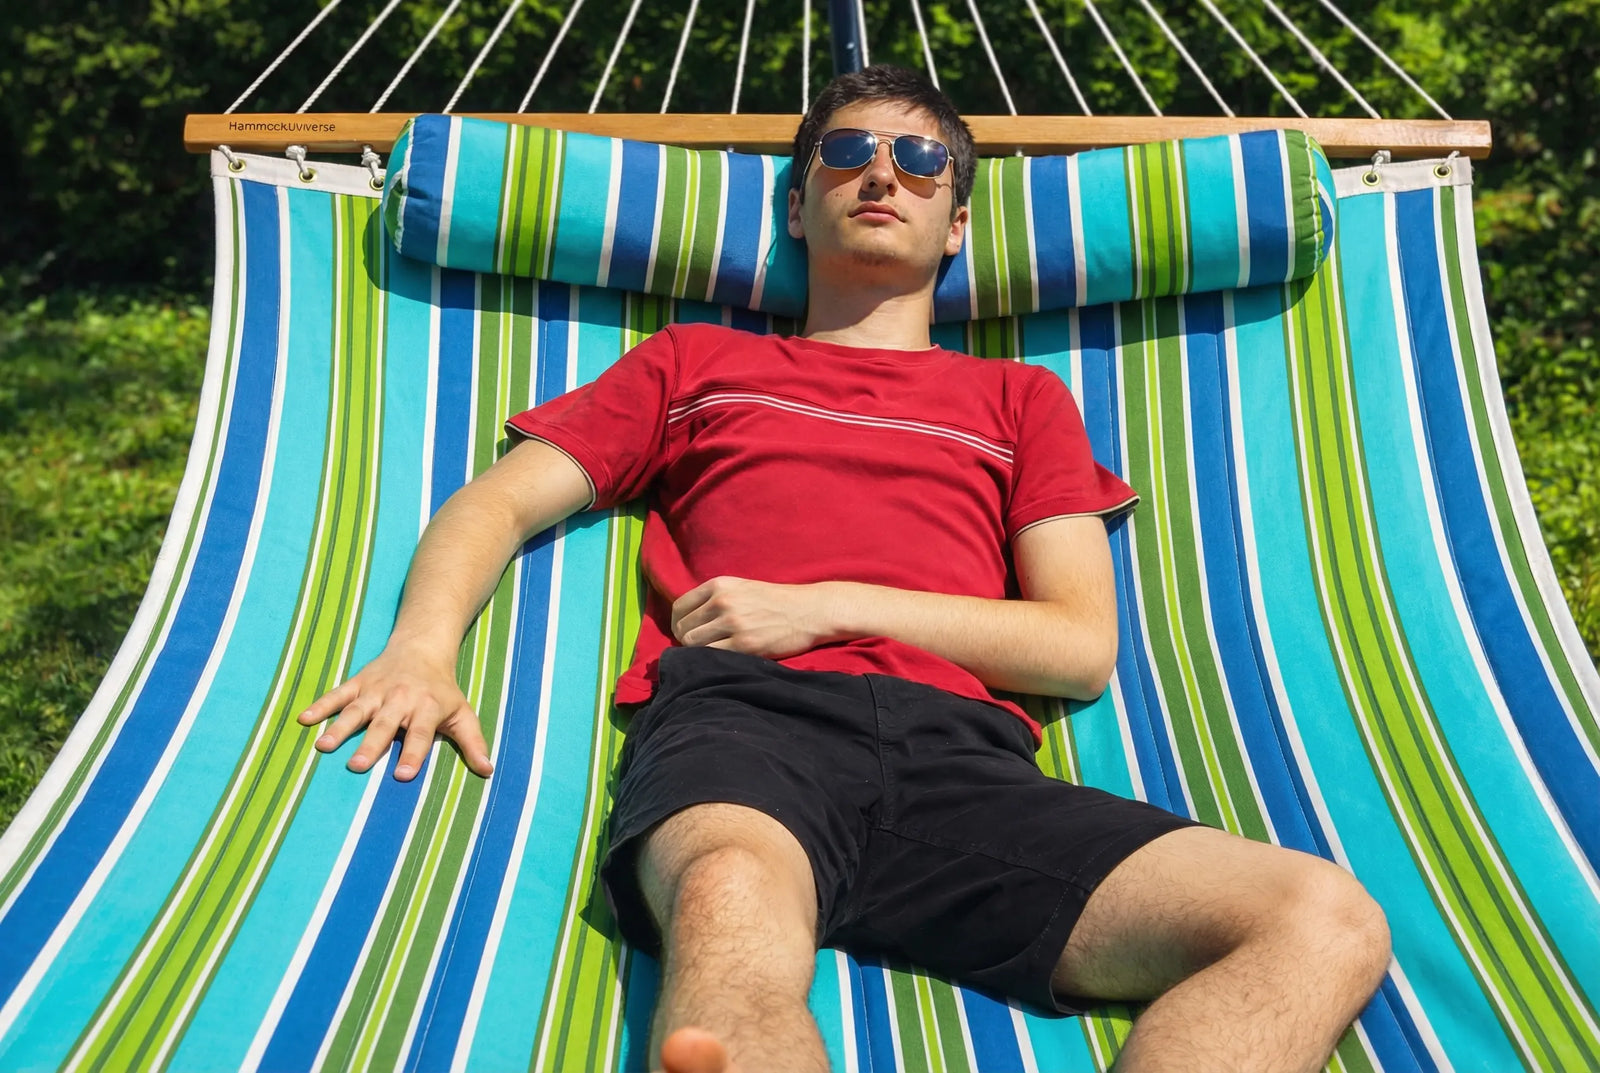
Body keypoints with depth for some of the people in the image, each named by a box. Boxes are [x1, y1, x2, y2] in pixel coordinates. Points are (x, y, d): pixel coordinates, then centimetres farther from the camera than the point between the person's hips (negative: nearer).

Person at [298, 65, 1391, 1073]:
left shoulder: (1021, 399, 30)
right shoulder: (696, 361, 30)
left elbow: (1084, 647, 17)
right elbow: (497, 502, 22)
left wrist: (827, 606, 3)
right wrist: (424, 646, -1)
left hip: (958, 746, 2)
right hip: (745, 718, -1)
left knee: (1326, 920, -25)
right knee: (734, 911, -40)